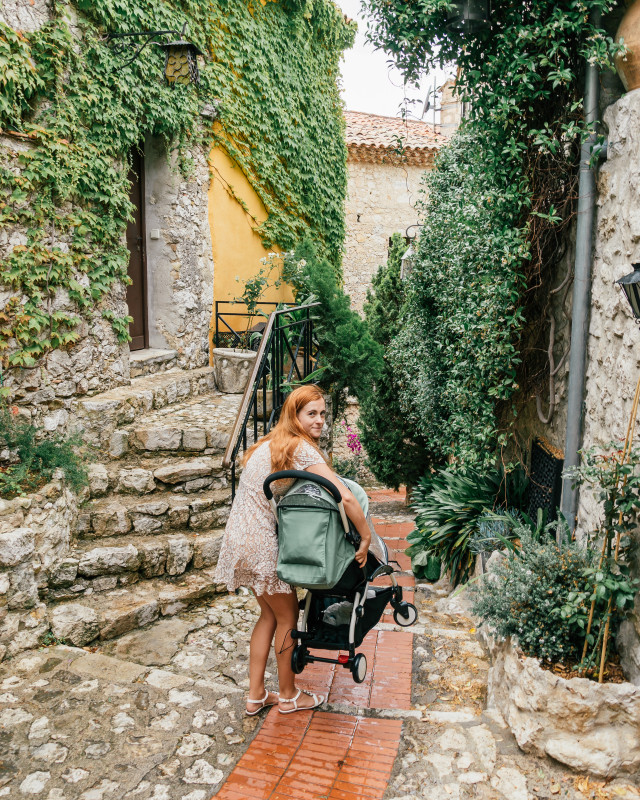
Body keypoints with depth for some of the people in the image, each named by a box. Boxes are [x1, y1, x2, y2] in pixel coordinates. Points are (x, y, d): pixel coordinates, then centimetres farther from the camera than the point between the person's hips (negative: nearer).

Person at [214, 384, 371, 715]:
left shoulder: (271, 443, 10)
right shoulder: (301, 448, -18)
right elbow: (346, 497, -25)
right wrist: (366, 539, -15)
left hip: (241, 538, 9)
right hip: (261, 543, -9)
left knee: (269, 613, 21)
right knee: (288, 615, 11)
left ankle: (256, 695, 30)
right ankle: (288, 695, 28)